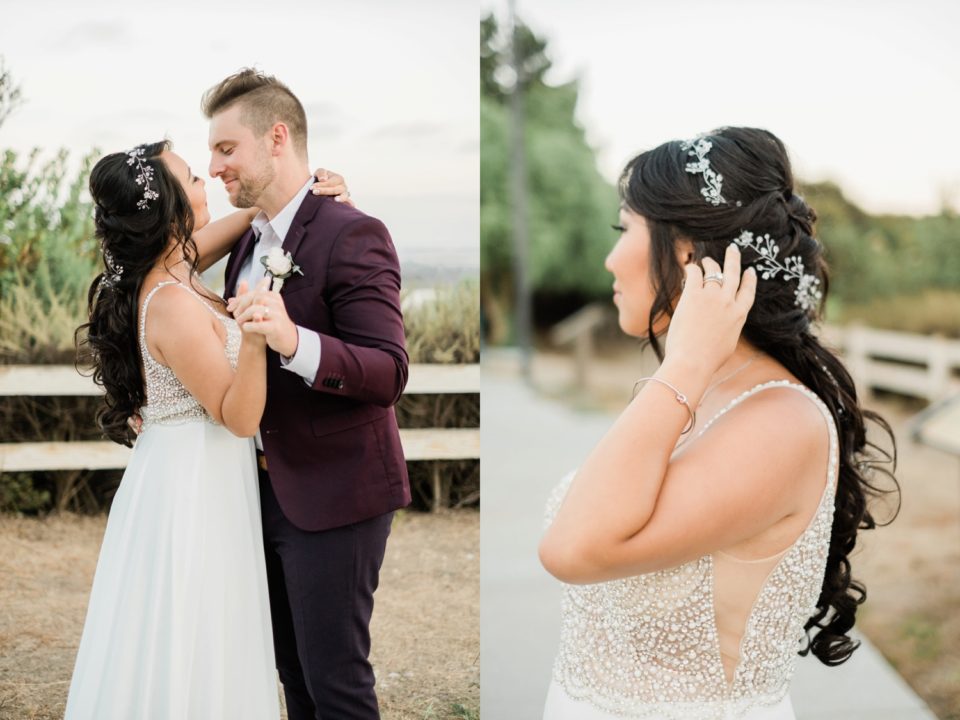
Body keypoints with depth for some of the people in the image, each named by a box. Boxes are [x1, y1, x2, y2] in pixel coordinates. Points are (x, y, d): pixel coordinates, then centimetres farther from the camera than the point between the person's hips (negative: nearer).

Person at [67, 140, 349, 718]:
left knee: (181, 634, 21)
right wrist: (255, 342, -36)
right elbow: (239, 417, -20)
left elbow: (226, 230, 20)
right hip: (195, 482, -9)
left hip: (189, 474, 9)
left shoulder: (162, 272, 0)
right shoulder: (175, 305, -25)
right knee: (190, 647, 4)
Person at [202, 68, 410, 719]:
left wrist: (295, 342, -39)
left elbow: (389, 373, -24)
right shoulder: (249, 244, 11)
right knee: (293, 668, 20)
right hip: (269, 488, 9)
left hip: (333, 493, -9)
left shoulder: (351, 235, -17)